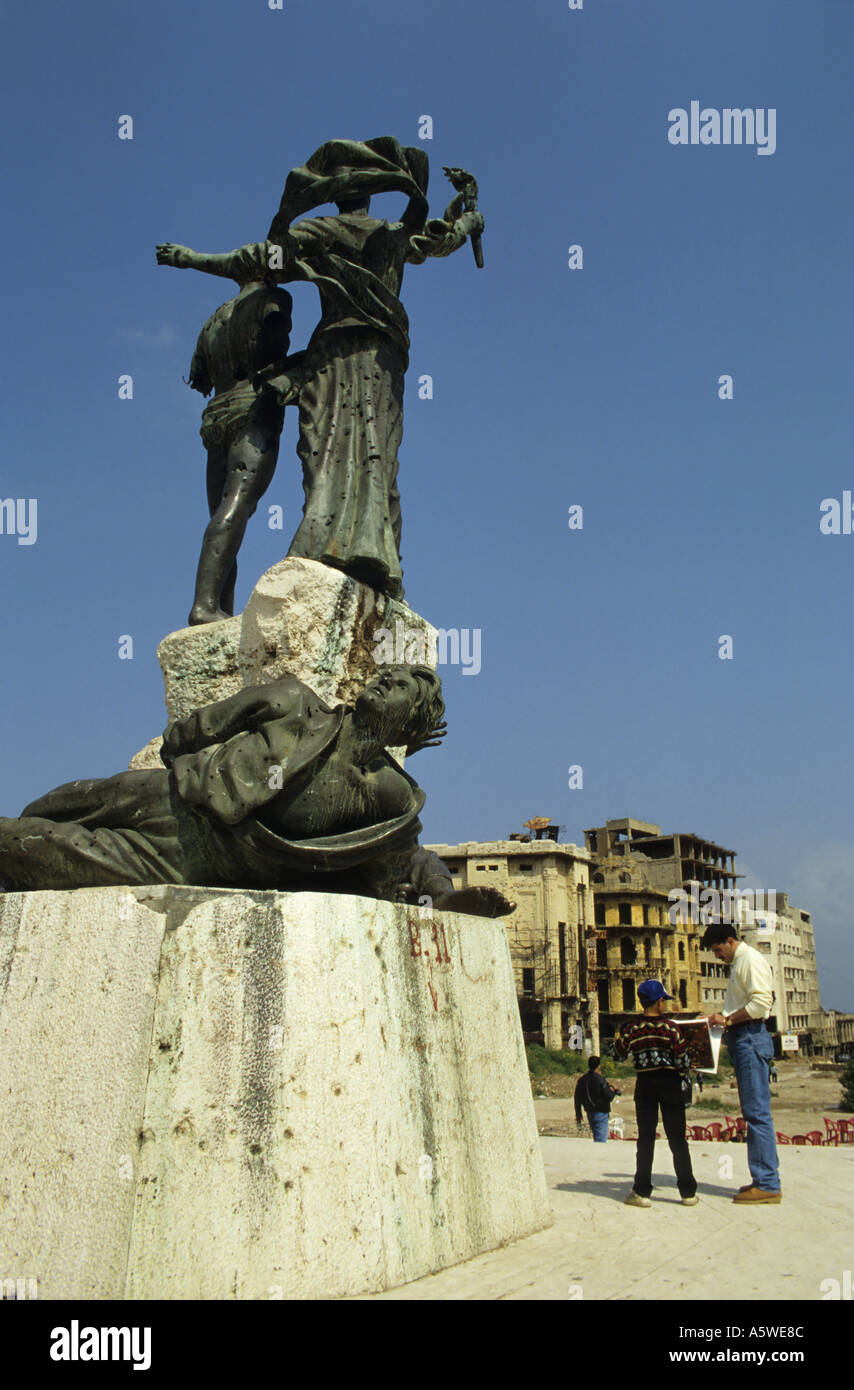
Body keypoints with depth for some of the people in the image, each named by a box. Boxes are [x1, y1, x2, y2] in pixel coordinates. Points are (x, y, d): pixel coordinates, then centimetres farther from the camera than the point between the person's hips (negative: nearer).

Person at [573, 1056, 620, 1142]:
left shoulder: (581, 1080, 3)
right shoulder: (600, 1080, -17)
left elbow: (577, 1099, 8)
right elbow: (609, 1097, -15)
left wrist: (578, 1114, 18)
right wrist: (613, 1090, 6)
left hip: (589, 1113, 7)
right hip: (601, 1113, -7)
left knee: (596, 1137, 23)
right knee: (600, 1140, -6)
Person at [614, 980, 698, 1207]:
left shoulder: (631, 1029, -4)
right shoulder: (670, 1028, -10)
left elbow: (618, 1051, 10)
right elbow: (683, 1060, -7)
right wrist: (681, 1074, 13)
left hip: (644, 1084, 2)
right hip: (669, 1082, -2)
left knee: (645, 1138, 7)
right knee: (677, 1138, 5)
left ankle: (642, 1191, 4)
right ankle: (688, 1192, 8)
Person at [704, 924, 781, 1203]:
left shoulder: (751, 959, -9)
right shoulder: (737, 963, 22)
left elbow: (761, 1003, -20)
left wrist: (728, 1020, -14)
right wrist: (724, 1021, 11)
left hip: (751, 1038, -10)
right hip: (741, 1040, 10)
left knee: (757, 1111, -10)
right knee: (754, 1112, 11)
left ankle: (768, 1184, -9)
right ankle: (764, 1179, 16)